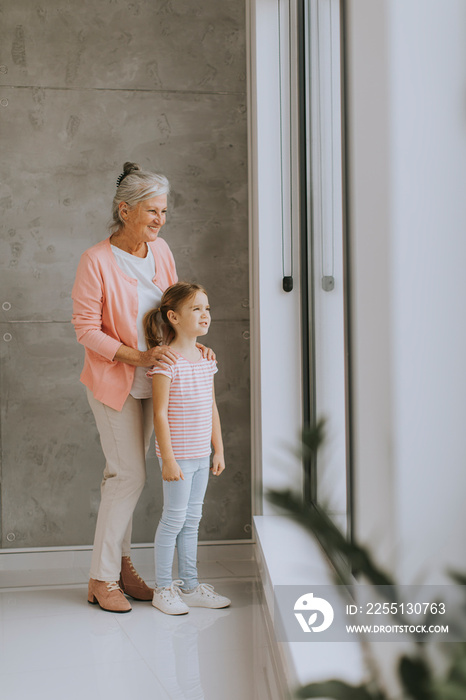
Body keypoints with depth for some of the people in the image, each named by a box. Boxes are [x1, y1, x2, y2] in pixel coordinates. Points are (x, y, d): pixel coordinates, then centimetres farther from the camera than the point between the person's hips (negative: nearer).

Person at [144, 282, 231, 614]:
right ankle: (163, 588, 16)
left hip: (201, 454, 7)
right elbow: (160, 414, -16)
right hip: (177, 455, -7)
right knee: (174, 518, 1)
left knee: (192, 518, 15)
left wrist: (219, 449, 13)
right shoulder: (166, 361, -15)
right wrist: (168, 459, -17)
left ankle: (190, 586, 26)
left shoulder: (206, 359, 8)